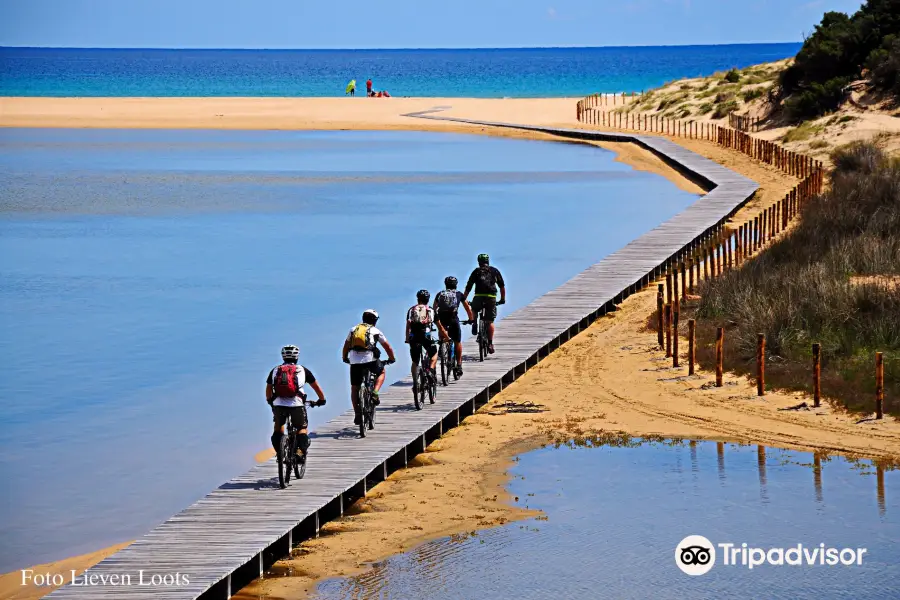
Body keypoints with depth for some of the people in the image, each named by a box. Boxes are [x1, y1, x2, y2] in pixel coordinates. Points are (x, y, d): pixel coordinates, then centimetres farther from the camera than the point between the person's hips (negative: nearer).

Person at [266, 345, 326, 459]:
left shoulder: (275, 370, 18)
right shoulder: (303, 370, 14)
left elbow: (268, 389, 27)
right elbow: (316, 387, 22)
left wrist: (270, 400, 46)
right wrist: (321, 399, 38)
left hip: (278, 404, 2)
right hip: (297, 404, -2)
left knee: (278, 426, 27)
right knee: (302, 428, 15)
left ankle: (278, 450, 17)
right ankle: (301, 450, -8)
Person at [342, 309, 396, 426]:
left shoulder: (354, 330, 19)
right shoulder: (376, 331, 12)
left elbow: (345, 347, 23)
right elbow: (388, 347, 16)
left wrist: (345, 358, 39)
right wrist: (391, 359, 32)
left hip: (354, 360, 2)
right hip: (370, 359, -2)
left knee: (354, 388, 13)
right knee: (381, 372, 28)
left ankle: (357, 415, 8)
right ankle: (374, 393, 5)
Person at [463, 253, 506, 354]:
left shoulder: (476, 272, 13)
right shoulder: (494, 271, 16)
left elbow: (468, 287, 10)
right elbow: (502, 286, 19)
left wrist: (464, 299, 18)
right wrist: (503, 298, 29)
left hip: (479, 296, 0)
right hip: (491, 298, 1)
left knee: (474, 311, 31)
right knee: (490, 321, 8)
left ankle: (474, 324, 8)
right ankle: (490, 343, 3)